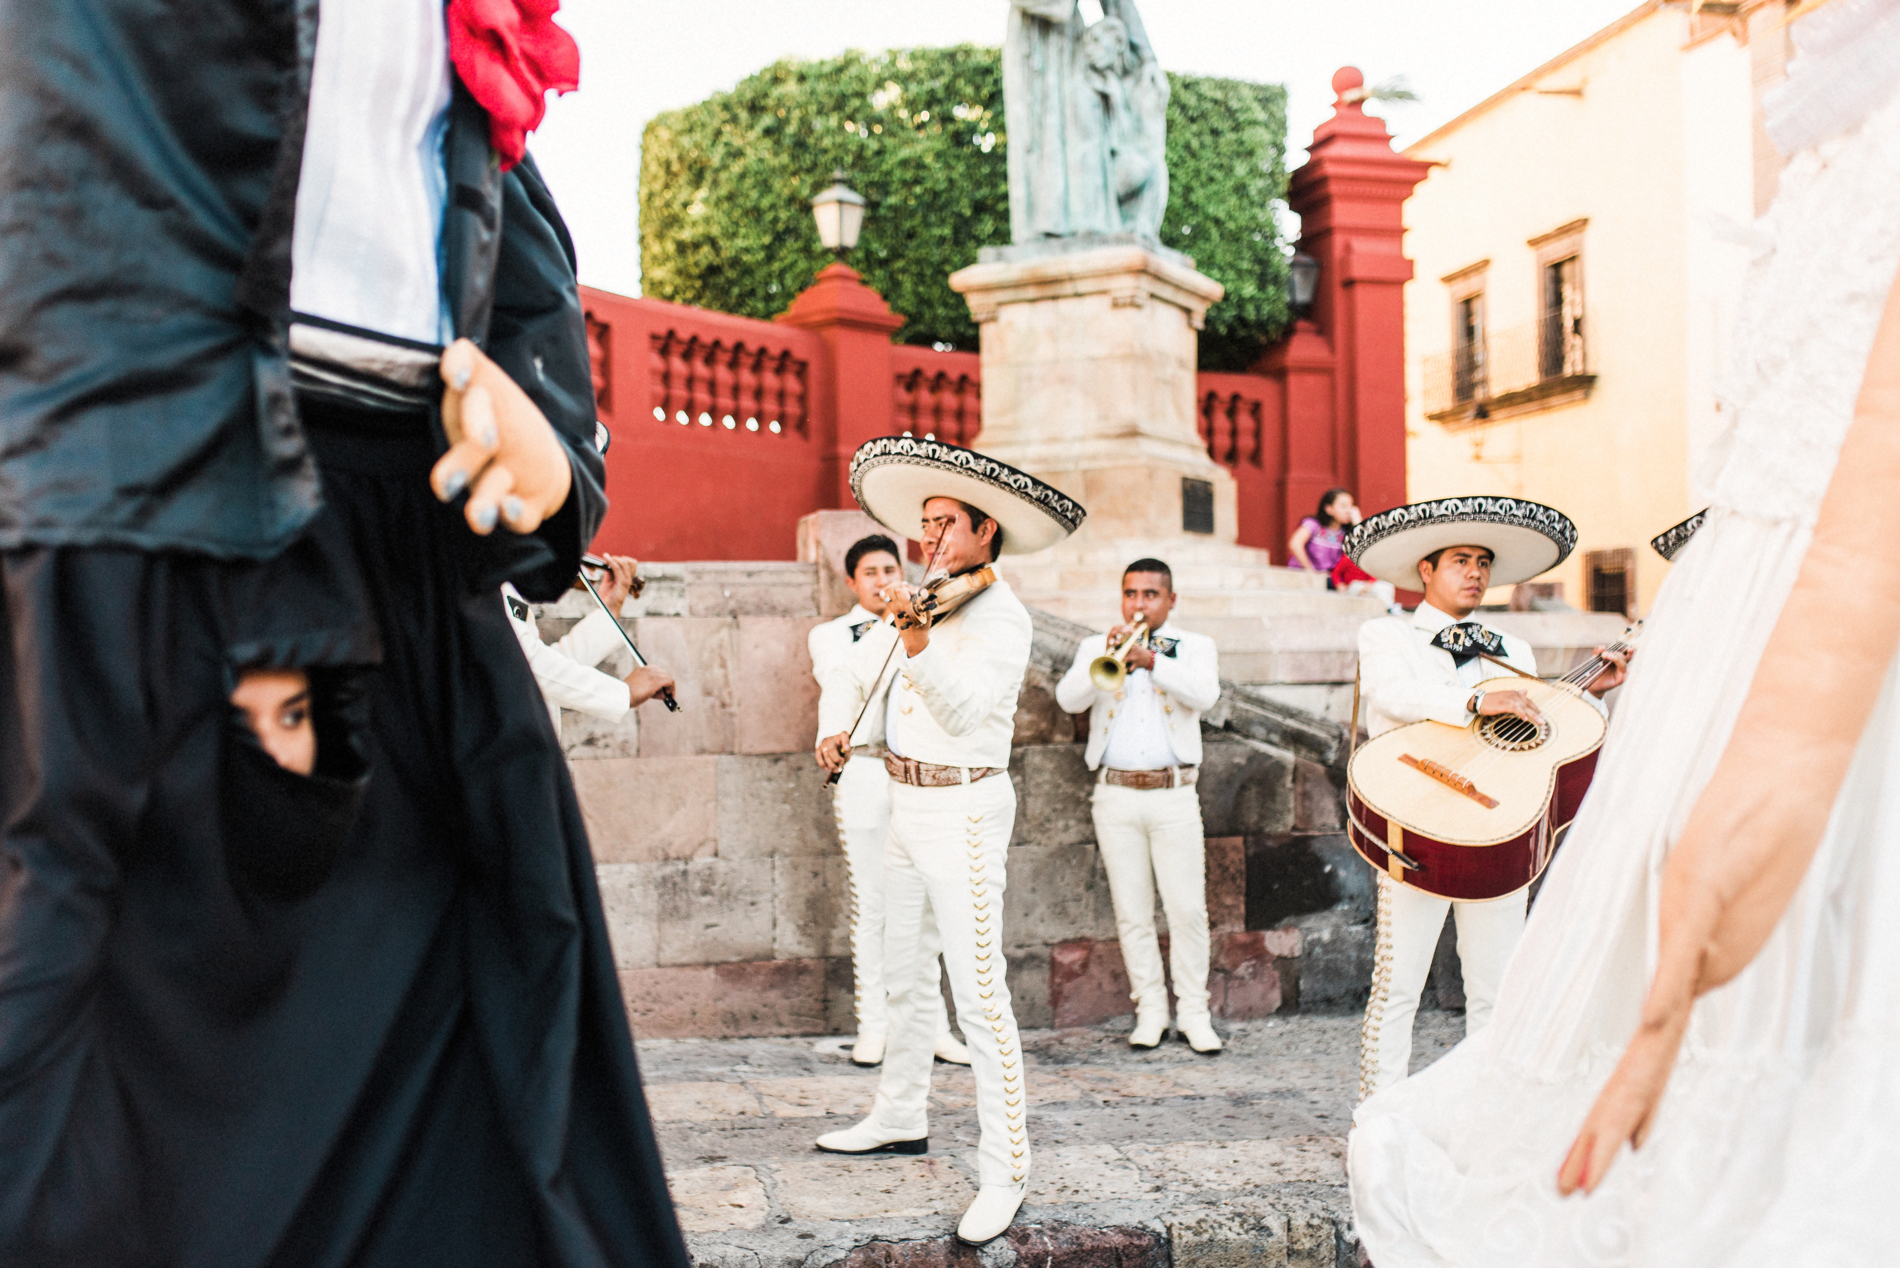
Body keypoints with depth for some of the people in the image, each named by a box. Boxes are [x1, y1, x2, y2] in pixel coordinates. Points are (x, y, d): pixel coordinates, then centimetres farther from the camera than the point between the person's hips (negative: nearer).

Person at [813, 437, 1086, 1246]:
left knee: (978, 994, -9)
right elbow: (863, 673, 16)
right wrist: (841, 732, -1)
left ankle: (1004, 1172, -2)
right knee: (903, 975, 19)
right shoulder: (928, 600, 10)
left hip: (963, 808, -8)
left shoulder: (1000, 615, -12)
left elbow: (963, 709, -25)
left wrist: (915, 636, -35)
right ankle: (900, 1119, 36)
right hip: (906, 805, 8)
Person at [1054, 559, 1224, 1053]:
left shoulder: (1195, 647, 10)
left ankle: (1193, 1011, 10)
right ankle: (1150, 1009, 16)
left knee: (1187, 908, -3)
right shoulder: (1096, 646, 13)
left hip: (1175, 795, -1)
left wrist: (1151, 659, -20)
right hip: (1115, 796, 1)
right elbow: (1069, 698, -5)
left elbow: (1204, 695, -11)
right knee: (1132, 911, 5)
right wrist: (1109, 657, -17)